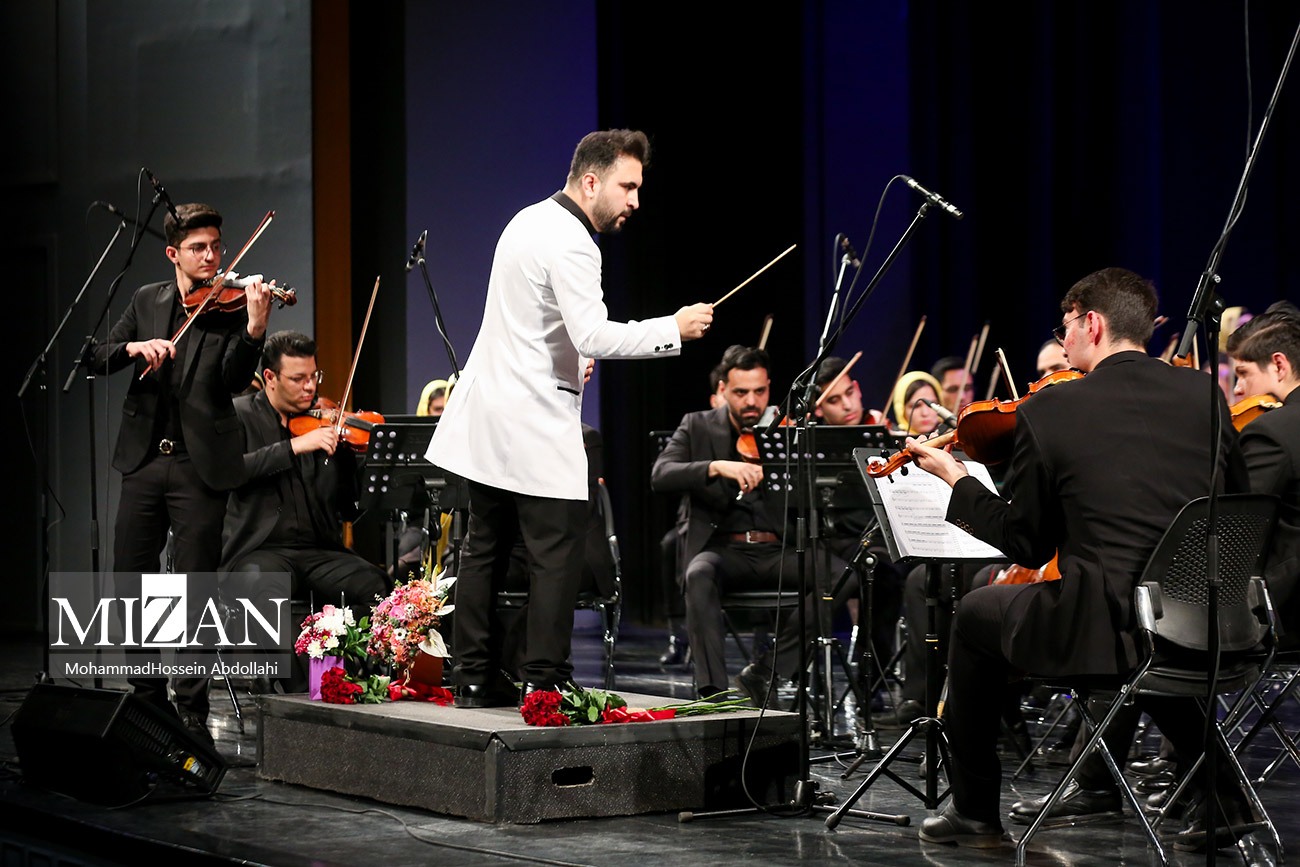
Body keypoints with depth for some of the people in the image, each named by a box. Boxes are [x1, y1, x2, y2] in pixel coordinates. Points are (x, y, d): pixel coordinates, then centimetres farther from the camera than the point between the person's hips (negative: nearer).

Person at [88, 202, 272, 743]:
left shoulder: (232, 305, 1)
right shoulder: (147, 301, 12)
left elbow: (234, 381, -12)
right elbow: (97, 358, 8)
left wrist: (254, 329, -28)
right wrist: (134, 347, -13)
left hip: (199, 466, -4)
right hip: (144, 459, 4)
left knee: (195, 591, -3)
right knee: (130, 582, 6)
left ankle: (192, 713, 5)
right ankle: (148, 699, 20)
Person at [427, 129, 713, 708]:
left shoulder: (530, 221, 14)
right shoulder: (570, 245, -17)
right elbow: (595, 336, -25)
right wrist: (675, 328, -20)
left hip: (491, 416, 10)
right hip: (536, 422, -10)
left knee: (486, 547, 12)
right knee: (557, 552, -6)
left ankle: (474, 677, 17)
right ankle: (543, 682, -6)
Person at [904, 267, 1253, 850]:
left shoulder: (1048, 410, -6)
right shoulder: (1201, 393, 4)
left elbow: (1026, 545, 2)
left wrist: (957, 478, 16)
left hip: (1098, 635, -5)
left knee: (977, 615, 24)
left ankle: (974, 809, 29)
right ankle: (1222, 796, 35)